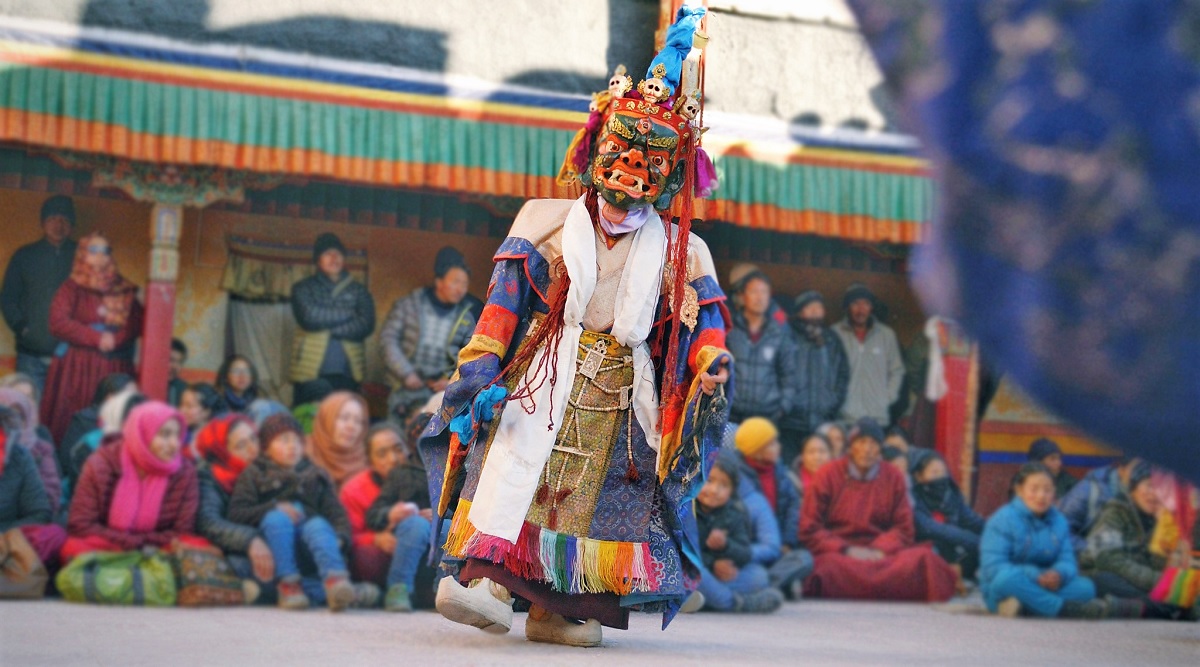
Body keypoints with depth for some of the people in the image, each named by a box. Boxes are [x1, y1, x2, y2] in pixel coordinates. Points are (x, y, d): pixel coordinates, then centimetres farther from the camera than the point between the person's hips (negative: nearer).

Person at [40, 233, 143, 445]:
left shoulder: (125, 291, 12)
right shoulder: (72, 288, 3)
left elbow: (137, 323, 4)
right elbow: (58, 322, -8)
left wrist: (115, 339, -14)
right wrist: (97, 338, -11)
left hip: (114, 368, 3)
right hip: (77, 369, -3)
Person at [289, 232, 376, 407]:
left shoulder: (358, 291, 14)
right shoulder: (304, 288, 10)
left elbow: (366, 325, -1)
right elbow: (309, 317, -8)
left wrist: (328, 327, -7)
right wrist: (348, 314, -3)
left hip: (347, 373, 1)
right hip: (312, 373, -1)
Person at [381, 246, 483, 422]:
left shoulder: (467, 315, 3)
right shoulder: (411, 305, 1)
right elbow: (388, 338, -1)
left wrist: (452, 379, -9)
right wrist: (406, 373, -8)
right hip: (406, 392, 0)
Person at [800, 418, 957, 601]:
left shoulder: (893, 478, 12)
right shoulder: (829, 475, 5)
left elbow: (903, 529, 10)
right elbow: (809, 529, 1)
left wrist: (879, 550, -11)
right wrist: (846, 550, -12)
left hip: (881, 554, 3)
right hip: (837, 554, -3)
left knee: (923, 557, -27)